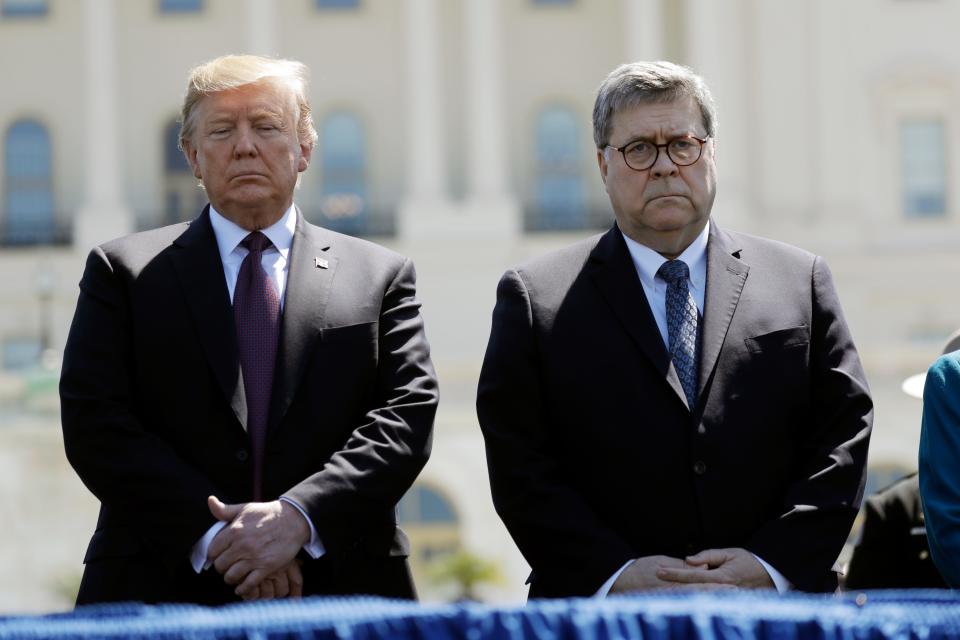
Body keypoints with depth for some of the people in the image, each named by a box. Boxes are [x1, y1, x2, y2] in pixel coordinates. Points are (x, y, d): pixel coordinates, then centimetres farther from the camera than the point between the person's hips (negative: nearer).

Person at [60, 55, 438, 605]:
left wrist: (299, 516, -18)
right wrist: (212, 534, -15)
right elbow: (95, 425, -3)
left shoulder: (381, 277, 8)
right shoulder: (123, 273, 6)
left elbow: (407, 416, -3)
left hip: (339, 590, 1)